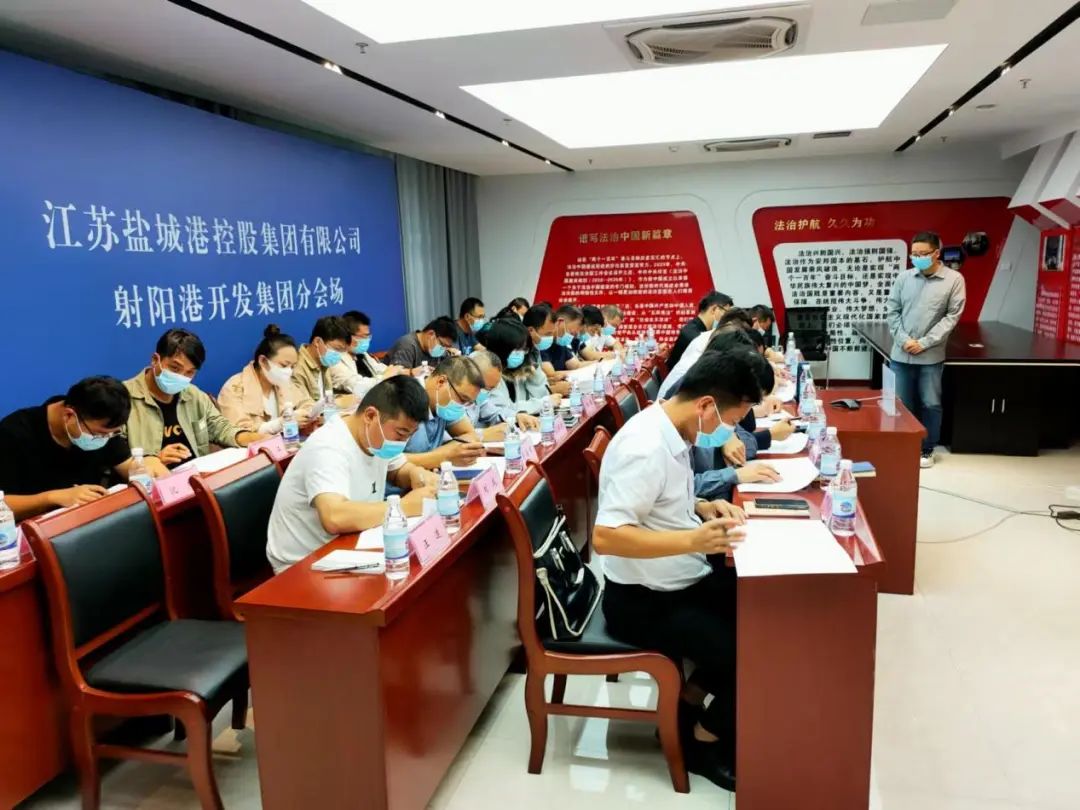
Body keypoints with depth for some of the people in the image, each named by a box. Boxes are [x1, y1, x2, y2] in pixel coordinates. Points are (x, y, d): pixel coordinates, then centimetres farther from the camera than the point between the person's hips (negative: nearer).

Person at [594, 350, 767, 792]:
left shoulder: (670, 431, 1)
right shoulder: (647, 447, -28)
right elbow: (605, 536, -32)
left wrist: (704, 508, -1)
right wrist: (694, 540, -36)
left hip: (680, 582, 10)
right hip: (642, 601, -9)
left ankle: (688, 704, 22)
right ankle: (702, 742, 13)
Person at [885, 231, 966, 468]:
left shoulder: (954, 279, -3)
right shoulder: (903, 278, 3)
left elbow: (952, 317, -6)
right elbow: (891, 311, 5)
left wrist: (924, 343, -12)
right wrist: (904, 339, -9)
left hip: (931, 357, -2)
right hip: (901, 354, 2)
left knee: (930, 404, 6)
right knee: (901, 404, 10)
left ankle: (927, 450, 21)